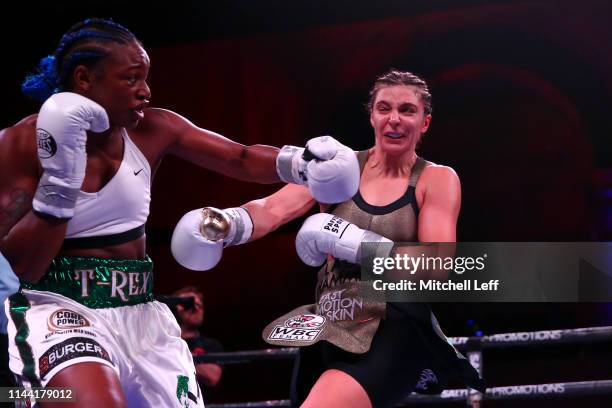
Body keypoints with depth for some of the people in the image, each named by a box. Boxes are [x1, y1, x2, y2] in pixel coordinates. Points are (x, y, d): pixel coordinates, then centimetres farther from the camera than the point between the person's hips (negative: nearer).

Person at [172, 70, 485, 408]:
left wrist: (353, 241, -21)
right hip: (329, 331, 5)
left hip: (394, 333, -5)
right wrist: (227, 223, -28)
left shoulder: (437, 180, 0)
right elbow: (273, 209, -6)